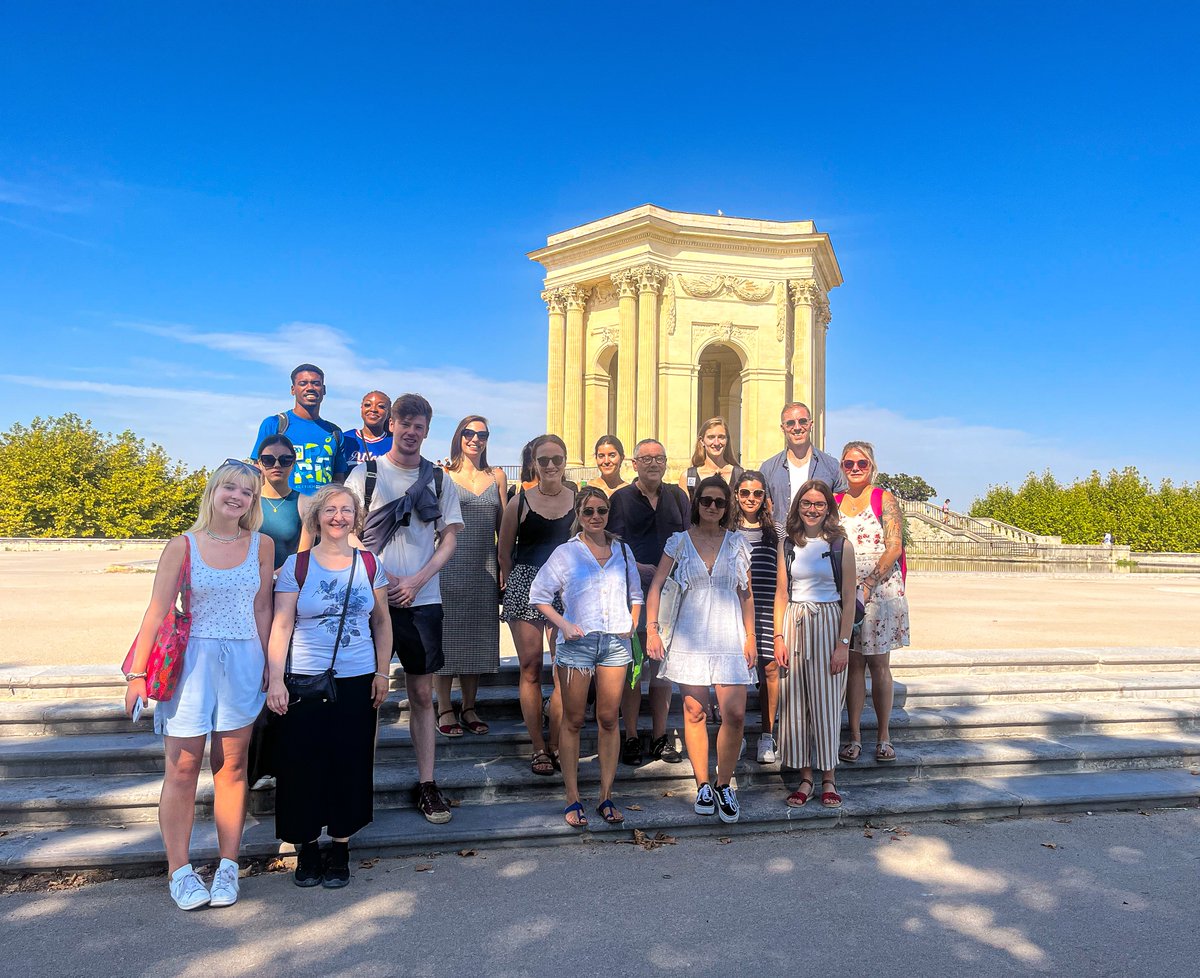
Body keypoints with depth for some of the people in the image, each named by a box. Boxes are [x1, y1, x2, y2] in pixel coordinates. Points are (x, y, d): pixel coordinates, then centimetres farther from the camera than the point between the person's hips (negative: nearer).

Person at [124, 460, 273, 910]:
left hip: (244, 663, 2)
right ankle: (180, 872, 17)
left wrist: (267, 666, 5)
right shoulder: (183, 546, -3)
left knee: (231, 766, 8)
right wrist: (137, 673, -9)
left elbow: (262, 608, 6)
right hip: (192, 662, -1)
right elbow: (157, 611, -5)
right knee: (182, 769, 3)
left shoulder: (261, 544, 3)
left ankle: (227, 868, 19)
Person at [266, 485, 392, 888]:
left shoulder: (369, 564, 4)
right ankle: (307, 847, 23)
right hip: (305, 682, -1)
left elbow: (382, 622, 10)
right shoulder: (296, 565, -2)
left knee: (350, 766, 6)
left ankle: (340, 848, 23)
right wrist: (275, 679, -10)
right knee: (303, 765, 4)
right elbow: (280, 626, -4)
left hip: (357, 682, 2)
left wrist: (381, 673, 5)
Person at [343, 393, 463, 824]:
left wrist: (417, 580, -6)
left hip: (422, 599, 2)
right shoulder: (365, 473, 4)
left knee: (423, 693, 6)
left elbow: (450, 537, 7)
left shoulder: (438, 479, 9)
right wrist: (380, 576, -10)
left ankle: (426, 784, 13)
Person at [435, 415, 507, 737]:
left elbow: (503, 527, 11)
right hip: (451, 563, -3)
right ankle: (445, 710, 12)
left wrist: (504, 569, 5)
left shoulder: (497, 477, 10)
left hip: (484, 566, 3)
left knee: (478, 637, 8)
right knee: (448, 635, 1)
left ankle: (469, 709, 20)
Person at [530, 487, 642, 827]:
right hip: (577, 644, -2)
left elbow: (635, 594, 20)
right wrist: (563, 625, -9)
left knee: (609, 720, 5)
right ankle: (573, 799, 13)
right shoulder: (565, 553, 0)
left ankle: (606, 796, 16)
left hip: (615, 643, 3)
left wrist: (630, 626, 6)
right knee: (573, 721, 4)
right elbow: (538, 595, 2)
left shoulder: (622, 551, 10)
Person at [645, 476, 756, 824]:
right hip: (690, 635, 0)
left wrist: (750, 636, 4)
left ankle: (723, 785, 11)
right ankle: (702, 786, 18)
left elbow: (746, 593, 10)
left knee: (735, 714, -8)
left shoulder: (737, 542, 8)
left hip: (730, 635, 1)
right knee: (694, 712, 4)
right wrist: (652, 629, -5)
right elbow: (656, 586, 3)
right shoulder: (679, 541, 4)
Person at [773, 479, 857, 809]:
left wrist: (843, 644, -8)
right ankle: (805, 778, 16)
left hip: (829, 623, -2)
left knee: (826, 702, 2)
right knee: (794, 702, 4)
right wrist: (778, 637, -1)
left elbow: (848, 599, -2)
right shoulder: (788, 545, 7)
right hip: (794, 624, 2)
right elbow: (781, 595, 7)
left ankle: (829, 778, 16)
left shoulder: (841, 545, 0)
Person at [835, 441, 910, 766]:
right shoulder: (835, 502, 10)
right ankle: (854, 736, 11)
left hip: (881, 590, -3)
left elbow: (894, 547, -9)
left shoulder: (884, 499, -1)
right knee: (853, 664, 5)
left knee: (879, 664, 2)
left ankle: (884, 736, 13)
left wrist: (868, 585, -18)